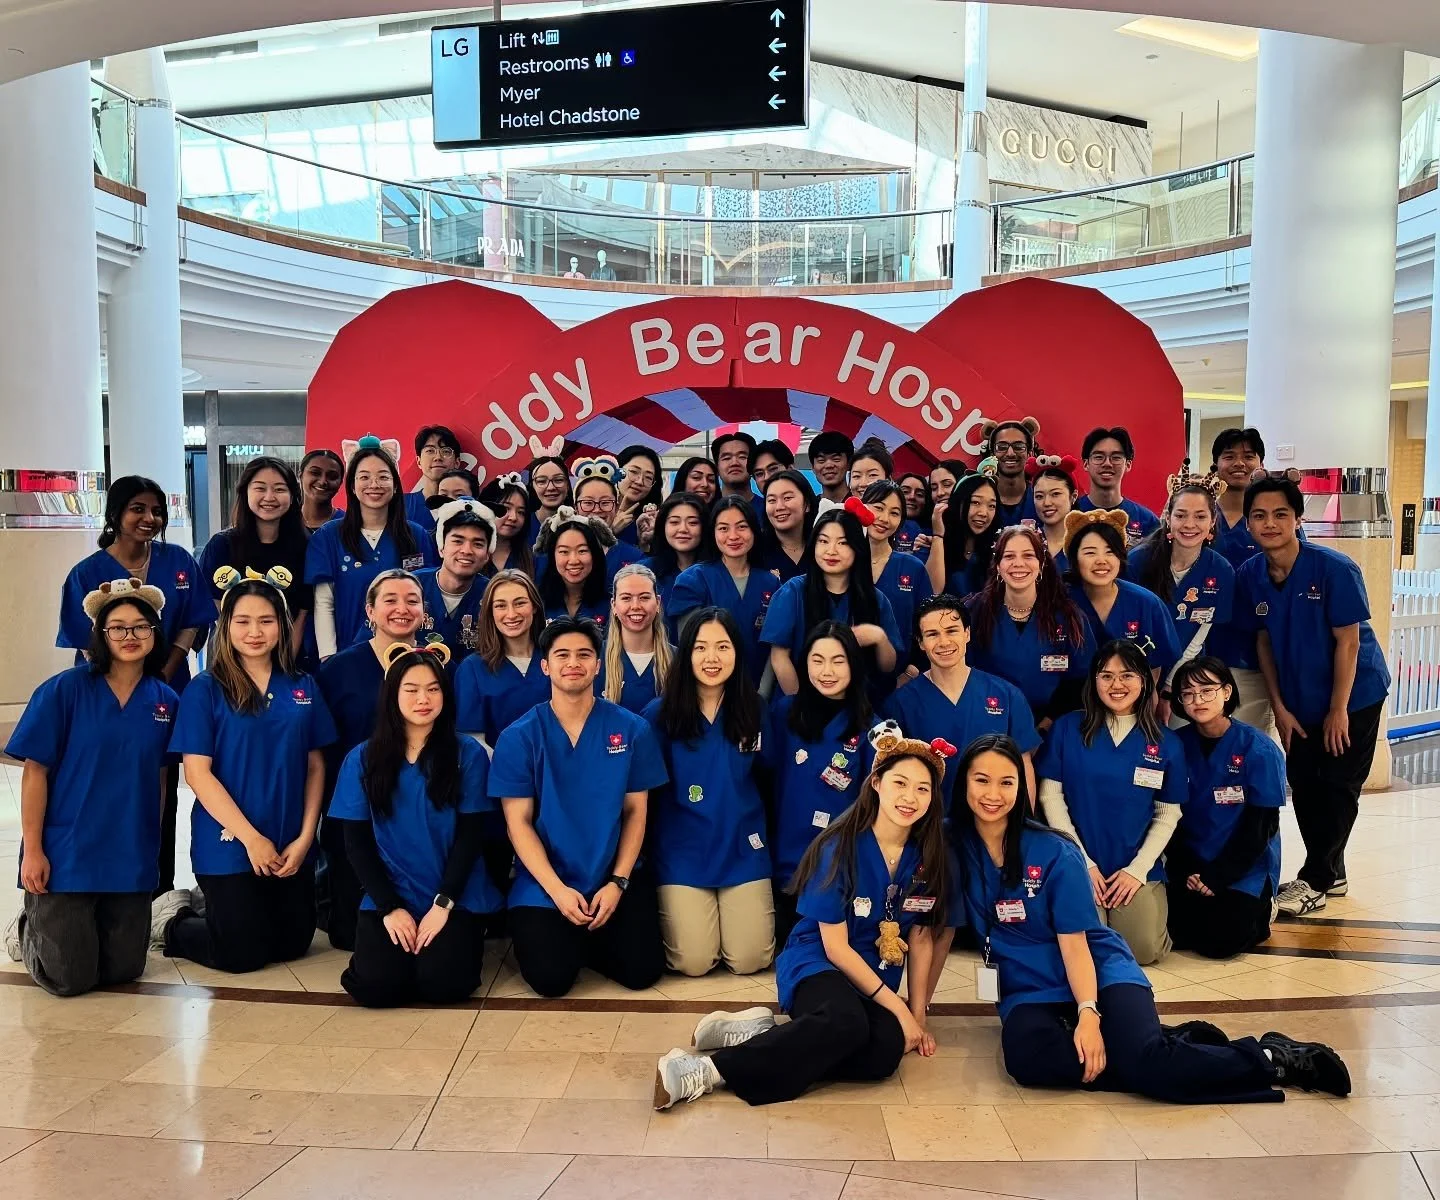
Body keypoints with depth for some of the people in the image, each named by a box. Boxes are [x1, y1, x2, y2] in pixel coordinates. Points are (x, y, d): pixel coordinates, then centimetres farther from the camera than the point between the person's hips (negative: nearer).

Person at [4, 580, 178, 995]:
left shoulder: (165, 701, 2)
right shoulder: (64, 690, -10)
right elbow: (35, 771, -8)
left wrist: (151, 844, 10)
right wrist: (32, 850, -11)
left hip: (132, 859, 4)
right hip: (66, 852, -3)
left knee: (123, 970, 9)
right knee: (71, 977, -1)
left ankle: (64, 926, 40)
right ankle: (27, 930, 32)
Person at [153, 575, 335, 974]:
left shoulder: (303, 688, 4)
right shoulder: (205, 689, -7)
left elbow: (315, 766, 5)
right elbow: (197, 773, -11)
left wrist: (305, 837, -6)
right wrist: (251, 837, -15)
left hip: (291, 846, 4)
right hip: (228, 844, -4)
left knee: (293, 944, 12)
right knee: (243, 953, -1)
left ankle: (212, 906, 36)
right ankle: (171, 921, 27)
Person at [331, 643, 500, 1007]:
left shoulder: (469, 754, -2)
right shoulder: (362, 758, 3)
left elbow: (470, 836, -3)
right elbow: (357, 843, 1)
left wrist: (443, 904, -13)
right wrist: (390, 908, -9)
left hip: (456, 898, -1)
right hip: (388, 898, 1)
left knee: (443, 983, -22)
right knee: (374, 986, -22)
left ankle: (464, 938, 11)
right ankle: (399, 936, 12)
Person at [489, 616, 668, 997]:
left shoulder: (631, 729, -2)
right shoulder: (518, 737, -5)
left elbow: (635, 812, 1)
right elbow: (519, 822, -5)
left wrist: (618, 882, -9)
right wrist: (557, 889, -15)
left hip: (614, 876, 1)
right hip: (544, 882, -1)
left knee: (642, 970, -13)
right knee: (552, 978, -18)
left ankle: (588, 939, 18)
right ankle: (534, 932, 17)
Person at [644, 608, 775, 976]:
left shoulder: (755, 710, 1)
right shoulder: (660, 713, -6)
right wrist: (652, 852, -4)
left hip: (743, 849, 2)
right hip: (682, 852, -2)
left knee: (750, 960, -5)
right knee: (693, 962, -9)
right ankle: (667, 911, 23)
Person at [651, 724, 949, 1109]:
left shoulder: (927, 857, -1)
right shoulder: (841, 847, -15)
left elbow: (921, 937, 8)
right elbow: (835, 947, -13)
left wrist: (916, 1015, 5)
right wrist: (898, 1008, -13)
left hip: (874, 979, 5)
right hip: (816, 963, -5)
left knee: (886, 1051, -30)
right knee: (846, 1023, -39)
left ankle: (764, 1033, -16)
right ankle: (706, 1070, -31)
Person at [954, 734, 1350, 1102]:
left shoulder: (1053, 852, -10)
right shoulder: (954, 848, -3)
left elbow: (1075, 942, -11)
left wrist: (1088, 1013, -22)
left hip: (1097, 971, -2)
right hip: (1030, 991, 3)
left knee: (1144, 1059, -30)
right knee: (1029, 1059, -32)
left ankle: (1273, 1058, -5)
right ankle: (1169, 1041, -14)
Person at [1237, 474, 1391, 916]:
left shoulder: (1334, 568, -23)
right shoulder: (1250, 575, -10)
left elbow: (1348, 640, -19)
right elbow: (1263, 640, -1)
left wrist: (1338, 709, -16)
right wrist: (1279, 708, -2)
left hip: (1354, 694, -5)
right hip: (1298, 700, 5)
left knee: (1337, 788, 0)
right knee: (1304, 786, 10)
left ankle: (1315, 880, 13)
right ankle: (1331, 873, 28)